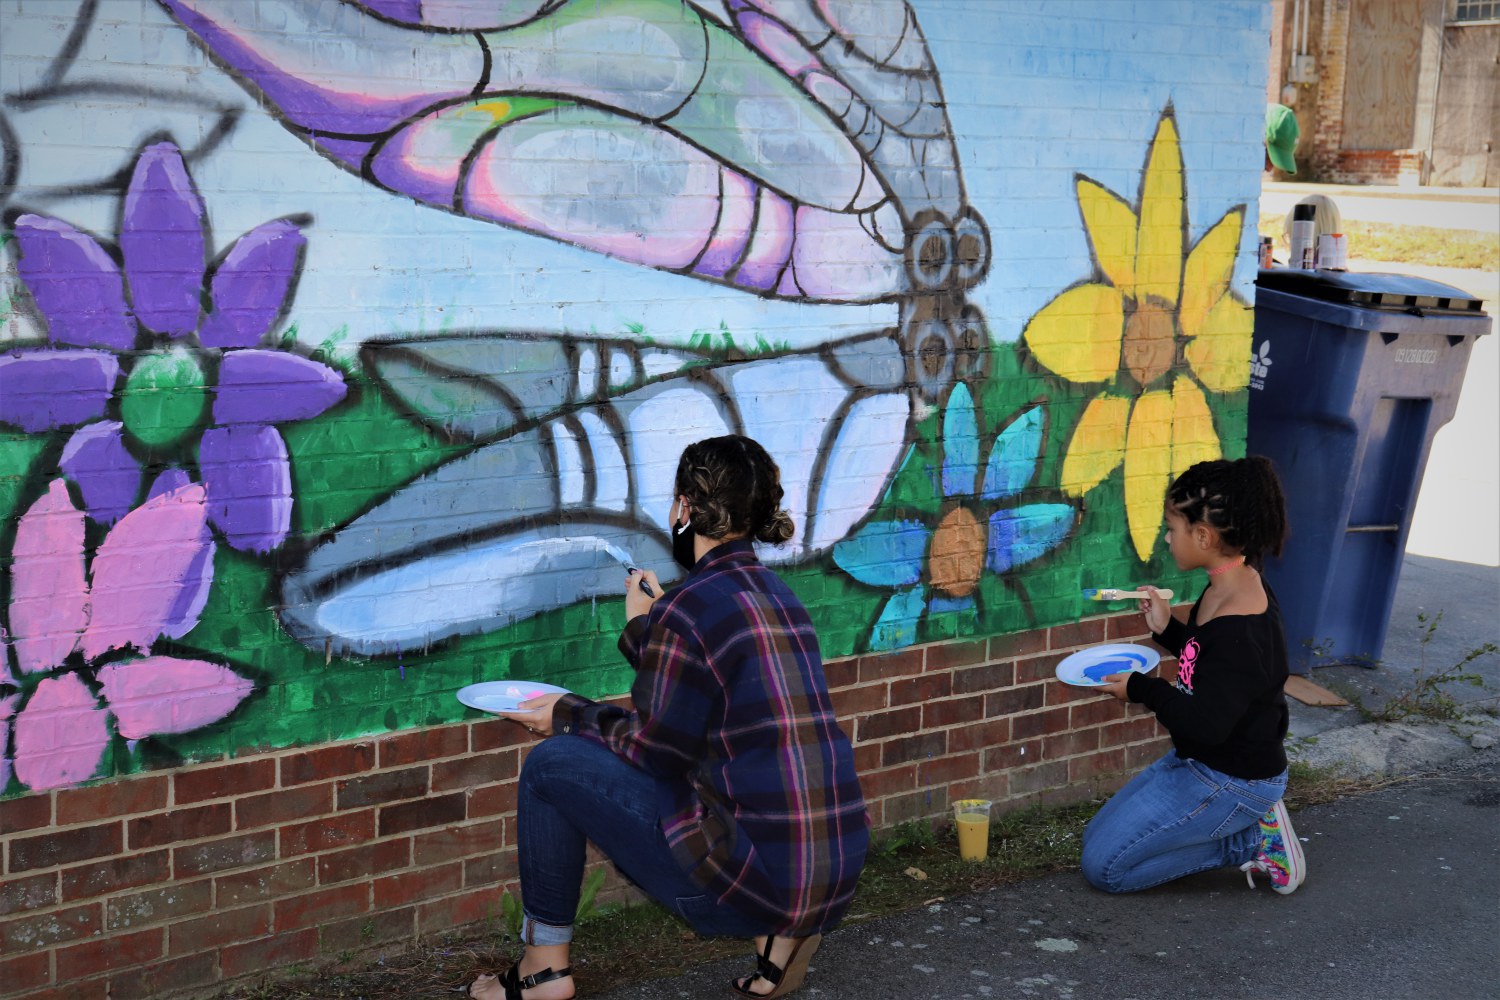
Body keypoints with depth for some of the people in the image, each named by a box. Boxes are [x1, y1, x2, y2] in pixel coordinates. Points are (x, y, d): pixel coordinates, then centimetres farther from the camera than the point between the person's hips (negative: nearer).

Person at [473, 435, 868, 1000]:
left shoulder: (690, 608, -14)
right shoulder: (775, 594, 12)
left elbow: (657, 746, -6)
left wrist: (568, 715, 9)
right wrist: (643, 627, 32)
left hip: (757, 878, -8)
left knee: (551, 765, 3)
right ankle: (780, 933, 16)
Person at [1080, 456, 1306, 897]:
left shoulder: (1239, 628, -30)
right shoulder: (1233, 587, 0)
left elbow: (1207, 724, -28)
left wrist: (1142, 689, -15)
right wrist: (1167, 630, 2)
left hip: (1230, 782, -10)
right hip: (1199, 762, 10)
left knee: (1103, 866, -5)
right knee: (1097, 837, 16)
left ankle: (1252, 842, 0)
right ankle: (1251, 822, 11)